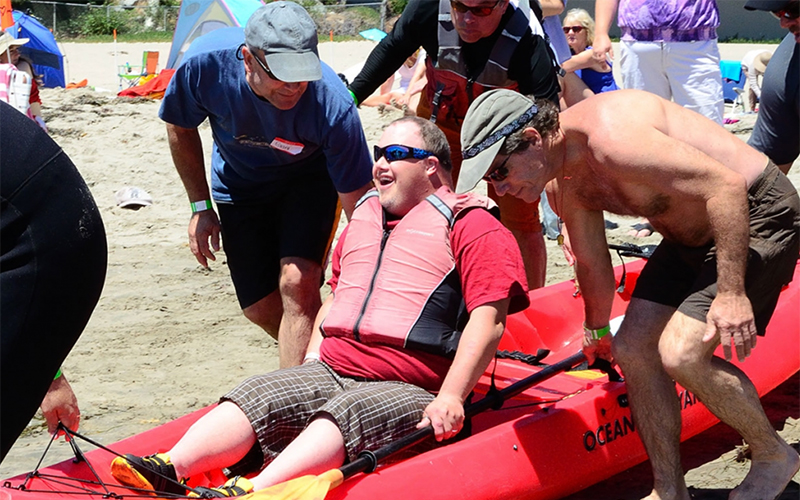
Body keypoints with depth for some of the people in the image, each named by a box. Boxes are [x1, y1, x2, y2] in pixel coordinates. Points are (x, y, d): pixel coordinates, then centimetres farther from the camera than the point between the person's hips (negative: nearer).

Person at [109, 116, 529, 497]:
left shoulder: (470, 225, 0)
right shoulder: (364, 215, 23)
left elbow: (489, 320, -11)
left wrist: (451, 397, -21)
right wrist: (311, 360, 18)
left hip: (409, 391, -6)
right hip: (329, 372, 7)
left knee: (344, 415, -35)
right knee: (257, 396, -17)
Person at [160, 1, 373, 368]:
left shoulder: (333, 107, -38)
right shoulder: (206, 63, -32)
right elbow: (180, 128, -8)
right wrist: (200, 207, -5)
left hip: (309, 177, -2)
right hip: (239, 183, 3)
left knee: (297, 284, -24)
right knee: (260, 307, 3)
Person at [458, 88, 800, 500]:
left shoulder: (612, 138, -31)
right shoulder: (562, 184, -1)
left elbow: (726, 186, -31)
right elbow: (593, 265, 17)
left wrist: (731, 293, -32)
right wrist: (597, 332, 31)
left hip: (758, 214, -9)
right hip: (691, 233, 9)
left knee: (680, 354, -19)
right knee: (632, 351, 2)